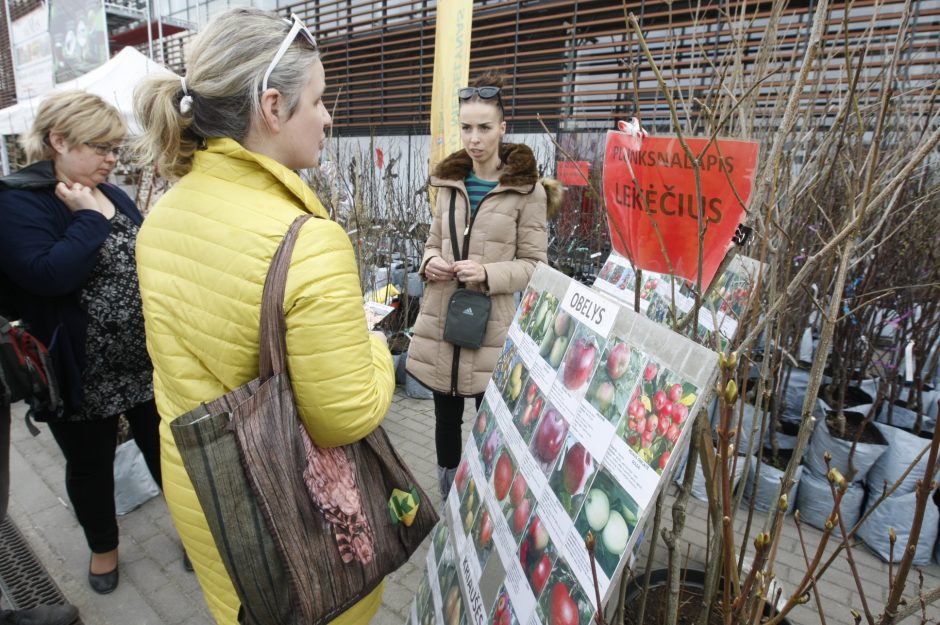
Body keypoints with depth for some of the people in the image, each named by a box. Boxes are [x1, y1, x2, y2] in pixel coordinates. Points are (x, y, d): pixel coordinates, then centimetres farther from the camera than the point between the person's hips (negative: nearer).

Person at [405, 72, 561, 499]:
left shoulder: (528, 190, -7)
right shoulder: (448, 181, 10)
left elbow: (535, 264, -6)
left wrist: (488, 274, -22)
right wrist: (430, 262, -5)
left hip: (493, 324, -5)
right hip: (441, 318, 5)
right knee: (446, 417, 17)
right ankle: (447, 505, 38)